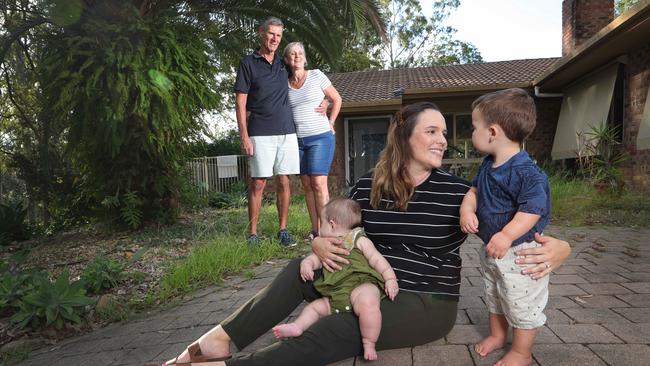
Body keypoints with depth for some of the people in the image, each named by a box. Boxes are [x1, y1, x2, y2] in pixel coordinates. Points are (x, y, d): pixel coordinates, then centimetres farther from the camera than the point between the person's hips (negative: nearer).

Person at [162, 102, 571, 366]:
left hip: (426, 304, -5)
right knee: (300, 270, -7)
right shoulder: (368, 186, 0)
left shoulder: (457, 191, -11)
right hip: (372, 284, 6)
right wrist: (320, 245, -14)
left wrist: (556, 248, -33)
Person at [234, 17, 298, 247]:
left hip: (287, 132, 4)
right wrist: (244, 136, -11)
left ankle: (283, 231, 11)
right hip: (260, 134, -4)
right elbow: (240, 103, -2)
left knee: (283, 181, 4)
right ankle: (253, 234, 4)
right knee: (258, 183, -3)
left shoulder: (283, 64, 16)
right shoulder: (248, 63, 3)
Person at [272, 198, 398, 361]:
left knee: (367, 303, -35)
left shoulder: (359, 240, 8)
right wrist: (307, 263, -7)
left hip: (361, 284, -8)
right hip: (335, 295, 8)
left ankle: (369, 343, -24)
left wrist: (390, 278, -9)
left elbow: (377, 259, 3)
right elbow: (316, 257, 17)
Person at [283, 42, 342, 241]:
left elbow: (337, 99, 6)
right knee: (307, 185, 4)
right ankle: (314, 229, 10)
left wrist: (330, 124, 1)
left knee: (318, 183, -11)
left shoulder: (316, 75, 0)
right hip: (298, 141, 4)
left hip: (320, 137, -4)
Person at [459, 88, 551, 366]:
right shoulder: (487, 165, 2)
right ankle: (497, 335, 45)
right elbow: (474, 190, 10)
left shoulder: (525, 172, -26)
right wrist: (466, 211, -10)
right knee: (493, 295, 25)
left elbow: (533, 208, -31)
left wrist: (507, 235, -37)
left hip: (520, 252, -9)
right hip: (493, 249, 9)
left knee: (521, 303, 7)